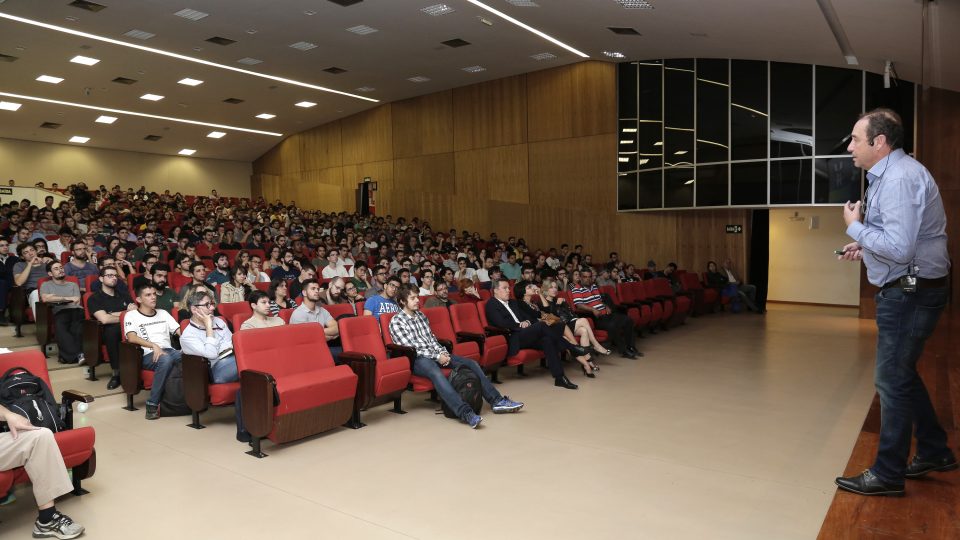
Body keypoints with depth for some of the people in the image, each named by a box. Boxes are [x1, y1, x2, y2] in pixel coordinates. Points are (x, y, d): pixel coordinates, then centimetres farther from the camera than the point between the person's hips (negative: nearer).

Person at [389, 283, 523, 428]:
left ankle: (497, 401, -9)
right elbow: (410, 347, -12)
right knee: (436, 373, -39)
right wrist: (437, 357, -15)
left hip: (436, 354, 8)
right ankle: (466, 413, -53)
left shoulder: (421, 315, 18)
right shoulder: (396, 321, -4)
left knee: (471, 363, -8)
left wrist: (443, 353, -2)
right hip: (417, 359, -7)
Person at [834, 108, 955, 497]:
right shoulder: (888, 175, 12)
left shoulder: (900, 178, -21)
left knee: (892, 380, -1)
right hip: (907, 290, 11)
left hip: (911, 292, -11)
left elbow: (900, 248, -28)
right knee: (902, 375, 20)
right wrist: (866, 249, 9)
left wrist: (855, 228, -15)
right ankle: (934, 452, 35)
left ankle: (887, 474, 11)